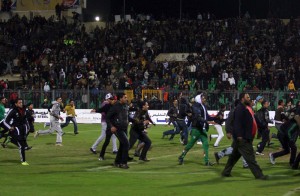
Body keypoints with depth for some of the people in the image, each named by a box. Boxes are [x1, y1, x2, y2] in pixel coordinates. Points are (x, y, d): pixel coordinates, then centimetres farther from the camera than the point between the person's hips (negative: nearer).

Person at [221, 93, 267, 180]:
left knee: (235, 156, 16)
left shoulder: (247, 108, 18)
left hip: (246, 137, 11)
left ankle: (226, 172, 23)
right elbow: (237, 122, -23)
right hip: (242, 138, -11)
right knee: (250, 157, -8)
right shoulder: (240, 108, -15)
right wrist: (239, 135, -28)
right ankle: (259, 175, -7)